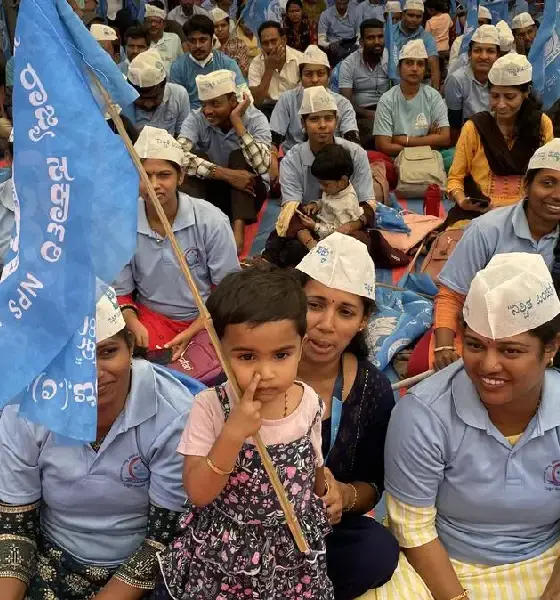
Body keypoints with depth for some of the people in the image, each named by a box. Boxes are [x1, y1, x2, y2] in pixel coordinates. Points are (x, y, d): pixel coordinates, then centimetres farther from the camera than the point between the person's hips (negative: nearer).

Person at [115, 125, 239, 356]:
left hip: (205, 320, -2)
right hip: (150, 317, 2)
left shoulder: (211, 221, -14)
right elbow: (119, 291, 2)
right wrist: (135, 326, -17)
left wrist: (191, 333, -15)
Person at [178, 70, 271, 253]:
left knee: (239, 156, -28)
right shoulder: (196, 119, -14)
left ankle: (238, 230, -39)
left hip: (246, 191, -1)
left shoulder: (256, 119, -17)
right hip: (209, 190, 1)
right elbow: (179, 157, -33)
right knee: (193, 157, -25)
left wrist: (237, 122, -33)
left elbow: (262, 165, -34)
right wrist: (226, 174, -40)